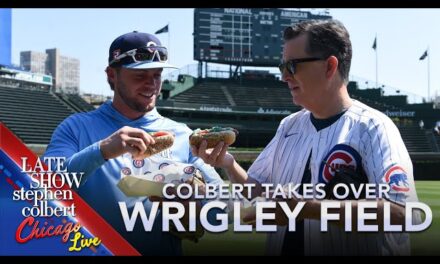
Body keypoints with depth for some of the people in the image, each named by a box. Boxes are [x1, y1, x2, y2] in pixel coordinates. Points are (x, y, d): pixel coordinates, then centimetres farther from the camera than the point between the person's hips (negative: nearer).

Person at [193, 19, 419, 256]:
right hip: (278, 248, 5)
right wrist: (228, 164, -8)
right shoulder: (288, 125, 5)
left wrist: (308, 207, -28)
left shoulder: (373, 127, -14)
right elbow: (258, 193, 9)